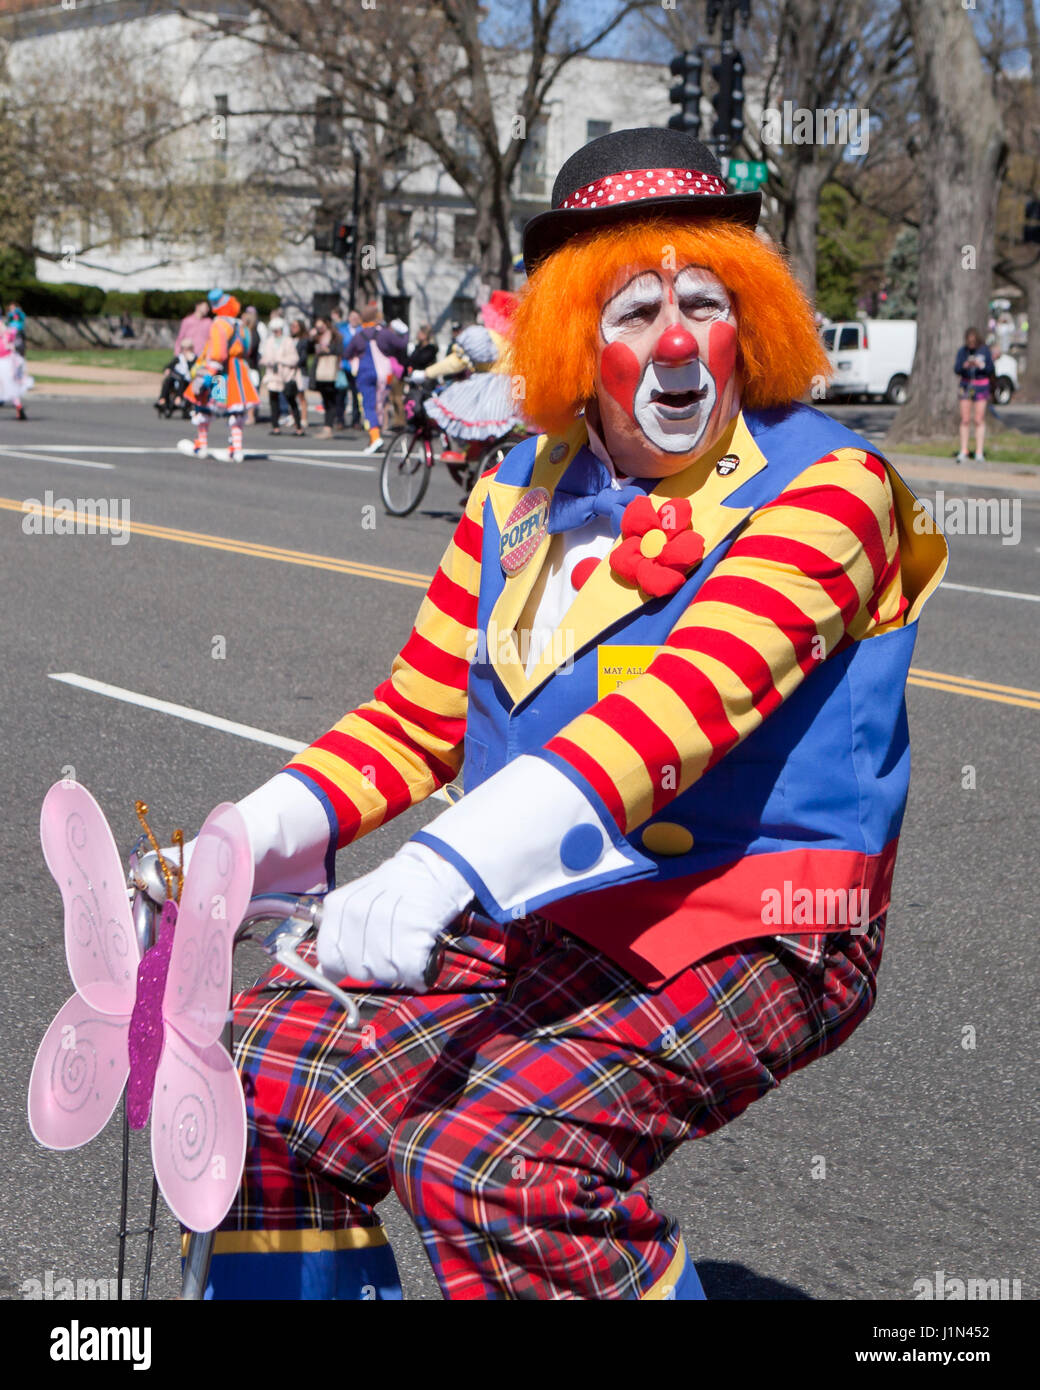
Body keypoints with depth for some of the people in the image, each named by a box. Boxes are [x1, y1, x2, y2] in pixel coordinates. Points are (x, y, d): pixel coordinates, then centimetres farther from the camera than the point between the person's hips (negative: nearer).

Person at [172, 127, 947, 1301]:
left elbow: (686, 705, -26)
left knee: (492, 1165, -28)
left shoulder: (822, 487, -11)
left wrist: (447, 864, -38)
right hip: (538, 922, 7)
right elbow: (415, 718, 12)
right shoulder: (522, 497, 9)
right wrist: (263, 831, -8)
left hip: (743, 939, -6)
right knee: (260, 1069, -6)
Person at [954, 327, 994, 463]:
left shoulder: (985, 350, -2)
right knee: (965, 420, 0)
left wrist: (980, 365, -20)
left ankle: (979, 453, -3)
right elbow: (956, 369, -1)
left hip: (981, 386, -2)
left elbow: (990, 369, -3)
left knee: (979, 420, -4)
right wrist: (964, 366, -20)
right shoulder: (962, 351, 4)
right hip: (966, 385, 2)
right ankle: (963, 452, 4)